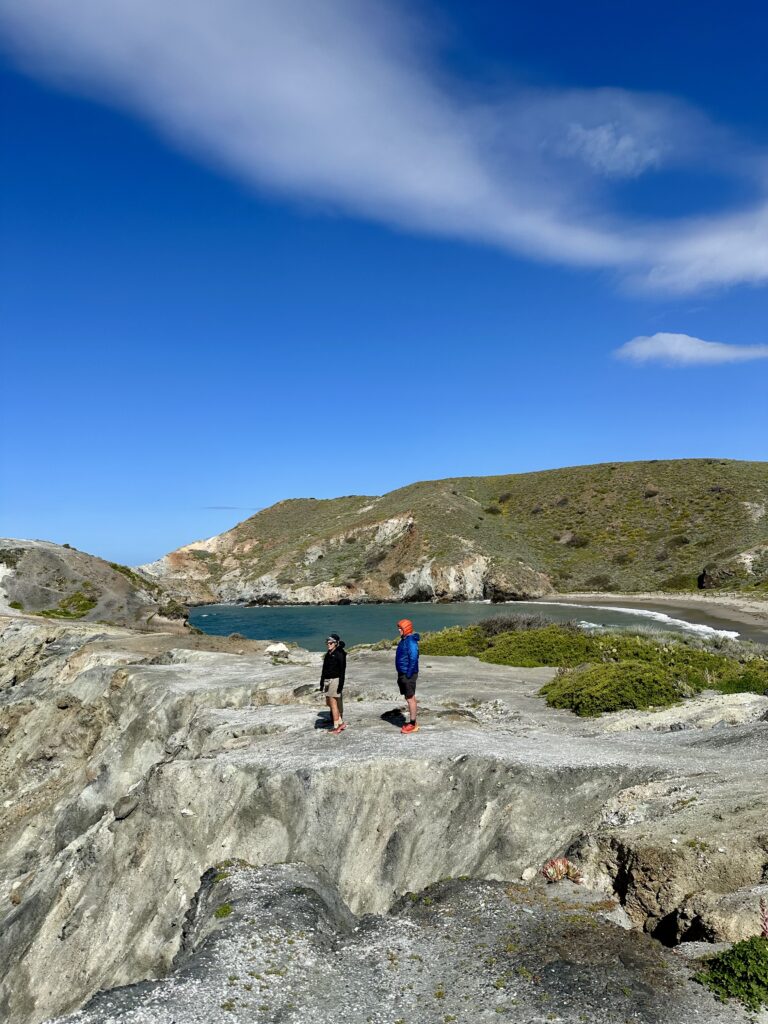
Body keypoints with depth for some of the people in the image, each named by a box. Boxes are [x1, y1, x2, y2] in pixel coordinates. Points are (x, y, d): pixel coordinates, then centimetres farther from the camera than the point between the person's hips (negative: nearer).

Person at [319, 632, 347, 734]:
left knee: (333, 703, -5)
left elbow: (342, 670, -13)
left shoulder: (339, 654, -11)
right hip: (327, 681, 8)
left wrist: (341, 685, -17)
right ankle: (341, 723, 22)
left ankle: (336, 727, 3)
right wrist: (322, 682, 17)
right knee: (328, 702, 12)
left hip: (335, 680, -8)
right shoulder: (328, 654, 12)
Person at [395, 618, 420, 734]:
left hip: (408, 674, -10)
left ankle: (413, 724, 3)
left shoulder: (411, 641, -19)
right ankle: (412, 722, 23)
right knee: (409, 698, 15)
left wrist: (409, 674, -22)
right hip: (403, 674, 10)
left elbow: (413, 658, -24)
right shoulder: (404, 640, 13)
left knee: (410, 698, -4)